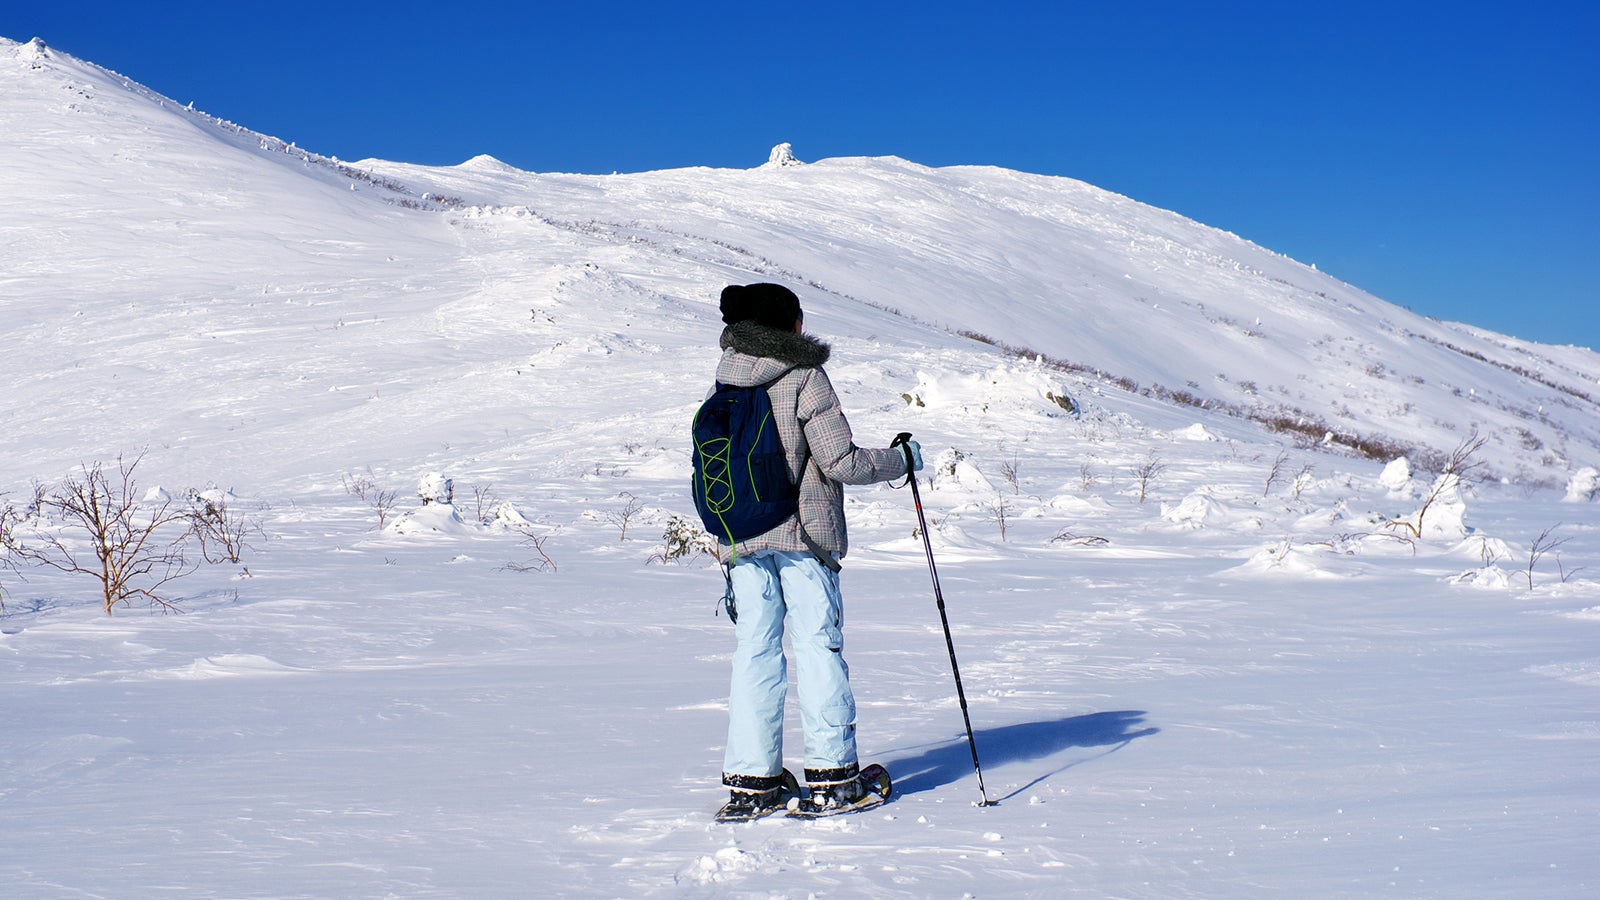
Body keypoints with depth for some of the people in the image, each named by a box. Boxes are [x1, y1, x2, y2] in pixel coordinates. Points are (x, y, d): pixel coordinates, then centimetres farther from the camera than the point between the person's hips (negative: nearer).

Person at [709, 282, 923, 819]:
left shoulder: (724, 387, 10)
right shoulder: (804, 378, -9)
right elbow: (841, 461, -12)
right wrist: (902, 460, 3)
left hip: (742, 535, 5)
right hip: (803, 533, -5)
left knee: (754, 652, 7)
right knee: (818, 645, 2)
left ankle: (750, 782, 6)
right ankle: (832, 775, 5)